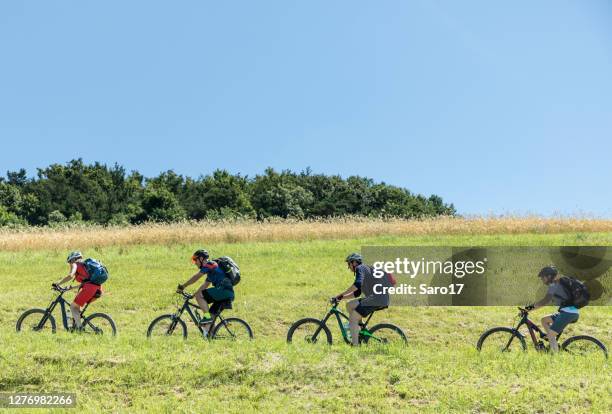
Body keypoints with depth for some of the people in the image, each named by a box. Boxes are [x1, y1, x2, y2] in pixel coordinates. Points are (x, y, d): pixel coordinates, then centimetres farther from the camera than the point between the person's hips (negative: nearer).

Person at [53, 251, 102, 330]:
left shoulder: (75, 264, 8)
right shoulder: (85, 265, 32)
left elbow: (70, 276, -12)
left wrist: (57, 284, -5)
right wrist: (72, 287, 43)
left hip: (89, 288, -8)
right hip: (98, 289, 8)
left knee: (73, 306, 5)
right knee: (77, 304, 28)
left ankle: (79, 327, -4)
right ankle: (76, 324, 26)